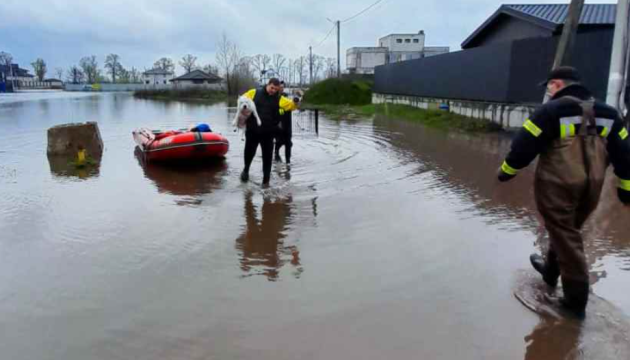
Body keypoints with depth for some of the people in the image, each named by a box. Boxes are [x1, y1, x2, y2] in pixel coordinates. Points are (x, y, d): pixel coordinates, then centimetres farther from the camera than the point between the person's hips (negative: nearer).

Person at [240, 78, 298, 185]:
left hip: (268, 133, 0)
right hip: (252, 131, 0)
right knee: (249, 152, 13)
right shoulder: (254, 93, 1)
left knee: (267, 156, 4)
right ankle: (246, 169, 42)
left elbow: (291, 105, -8)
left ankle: (266, 179, 18)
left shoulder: (279, 99, 1)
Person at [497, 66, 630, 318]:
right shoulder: (607, 114, 9)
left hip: (557, 186, -6)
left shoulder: (551, 111, -12)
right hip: (591, 188, 7)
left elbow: (524, 146, -12)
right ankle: (551, 270, 43)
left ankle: (576, 298, 7)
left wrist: (505, 172, 3)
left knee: (565, 237, 2)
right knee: (566, 230, 24)